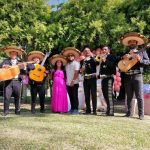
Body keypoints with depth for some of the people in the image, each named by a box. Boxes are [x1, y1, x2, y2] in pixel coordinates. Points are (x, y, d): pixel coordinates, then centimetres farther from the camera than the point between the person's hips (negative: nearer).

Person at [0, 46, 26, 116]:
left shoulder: (20, 62, 15)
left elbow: (23, 72, 10)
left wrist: (24, 67, -10)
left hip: (17, 81, 1)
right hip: (8, 81, -1)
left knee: (17, 97, 3)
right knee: (7, 96, -5)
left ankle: (17, 111, 13)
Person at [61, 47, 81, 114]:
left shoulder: (76, 63, -3)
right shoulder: (67, 64, 18)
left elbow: (76, 73, -12)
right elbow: (66, 73, 17)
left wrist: (72, 81, -19)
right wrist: (66, 80, 6)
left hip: (74, 83, -6)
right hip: (68, 84, 6)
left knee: (75, 96, -6)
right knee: (71, 97, 9)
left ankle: (76, 110, -3)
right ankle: (72, 109, 16)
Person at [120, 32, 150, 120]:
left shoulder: (142, 51, 11)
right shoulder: (125, 53, 18)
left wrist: (140, 60, -13)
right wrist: (123, 58, -6)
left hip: (137, 76, -3)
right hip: (127, 77, 3)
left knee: (139, 96, -5)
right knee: (129, 96, 8)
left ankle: (141, 114, -1)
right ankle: (129, 112, 15)